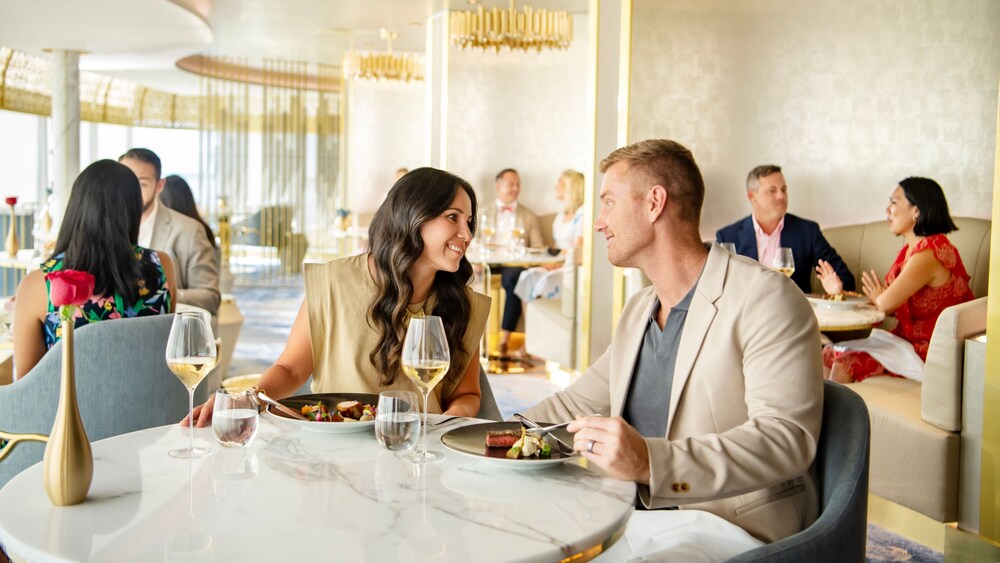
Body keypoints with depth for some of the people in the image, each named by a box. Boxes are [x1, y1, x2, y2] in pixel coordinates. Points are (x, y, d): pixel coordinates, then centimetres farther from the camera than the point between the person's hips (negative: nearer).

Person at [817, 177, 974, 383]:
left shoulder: (930, 252, -20)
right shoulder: (911, 250, 12)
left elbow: (885, 303, -25)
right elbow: (884, 302, 9)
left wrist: (877, 296, -2)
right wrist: (840, 293, 7)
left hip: (927, 354, -10)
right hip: (908, 340, 10)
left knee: (844, 364, -20)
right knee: (829, 354, 1)